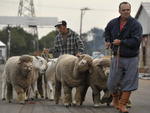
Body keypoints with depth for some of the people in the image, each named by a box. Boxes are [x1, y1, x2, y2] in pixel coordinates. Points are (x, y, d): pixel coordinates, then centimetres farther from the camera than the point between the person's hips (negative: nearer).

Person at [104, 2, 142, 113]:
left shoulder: (136, 25, -13)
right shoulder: (113, 23, 3)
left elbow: (136, 41, -23)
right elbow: (107, 31, 27)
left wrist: (121, 42, -20)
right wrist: (107, 40, 11)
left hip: (131, 59, -3)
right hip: (117, 57, 3)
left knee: (128, 83, -2)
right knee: (112, 83, 6)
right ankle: (115, 99, 33)